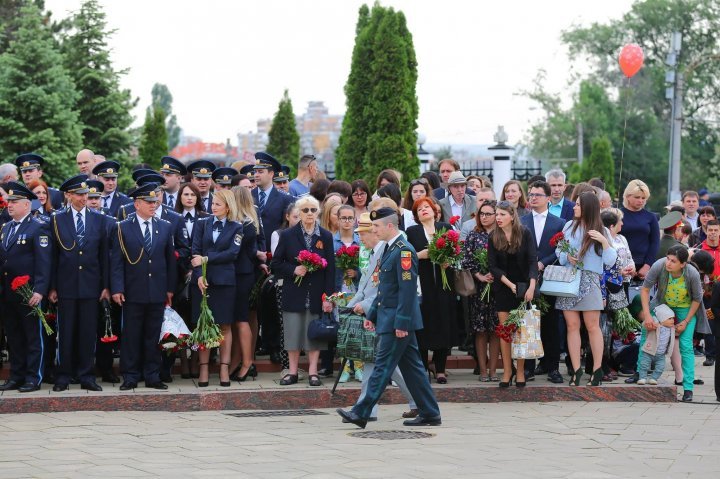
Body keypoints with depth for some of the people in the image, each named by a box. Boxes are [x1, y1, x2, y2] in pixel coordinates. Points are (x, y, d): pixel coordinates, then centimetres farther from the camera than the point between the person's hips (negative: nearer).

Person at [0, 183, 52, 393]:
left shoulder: (38, 228, -7)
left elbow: (44, 263, -14)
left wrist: (39, 290, -21)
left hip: (29, 294, -7)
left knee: (33, 337, 1)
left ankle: (33, 377, 6)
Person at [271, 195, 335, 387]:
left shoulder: (325, 237, 3)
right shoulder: (287, 235, 3)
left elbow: (330, 268, 1)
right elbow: (276, 263, 5)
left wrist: (328, 297, -6)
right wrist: (294, 270, -13)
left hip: (316, 295, 0)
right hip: (294, 293, 0)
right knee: (293, 332, 2)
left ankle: (313, 372, 9)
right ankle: (293, 372, 11)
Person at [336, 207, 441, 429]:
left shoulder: (404, 251, -16)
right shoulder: (389, 249, 15)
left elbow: (407, 289, -21)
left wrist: (401, 323, -22)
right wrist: (372, 314, 20)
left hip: (397, 320, -10)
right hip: (388, 318, 10)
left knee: (383, 367, -6)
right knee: (411, 367, 11)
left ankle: (361, 413, -4)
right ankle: (429, 413, 15)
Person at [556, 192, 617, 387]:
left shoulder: (601, 231, 3)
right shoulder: (569, 226, 10)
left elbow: (610, 261, -2)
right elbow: (558, 250, 15)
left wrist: (604, 242, -16)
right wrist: (567, 257, -5)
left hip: (589, 281, -3)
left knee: (592, 326, -2)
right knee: (572, 325, 1)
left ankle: (597, 369, 3)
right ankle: (576, 369, 4)